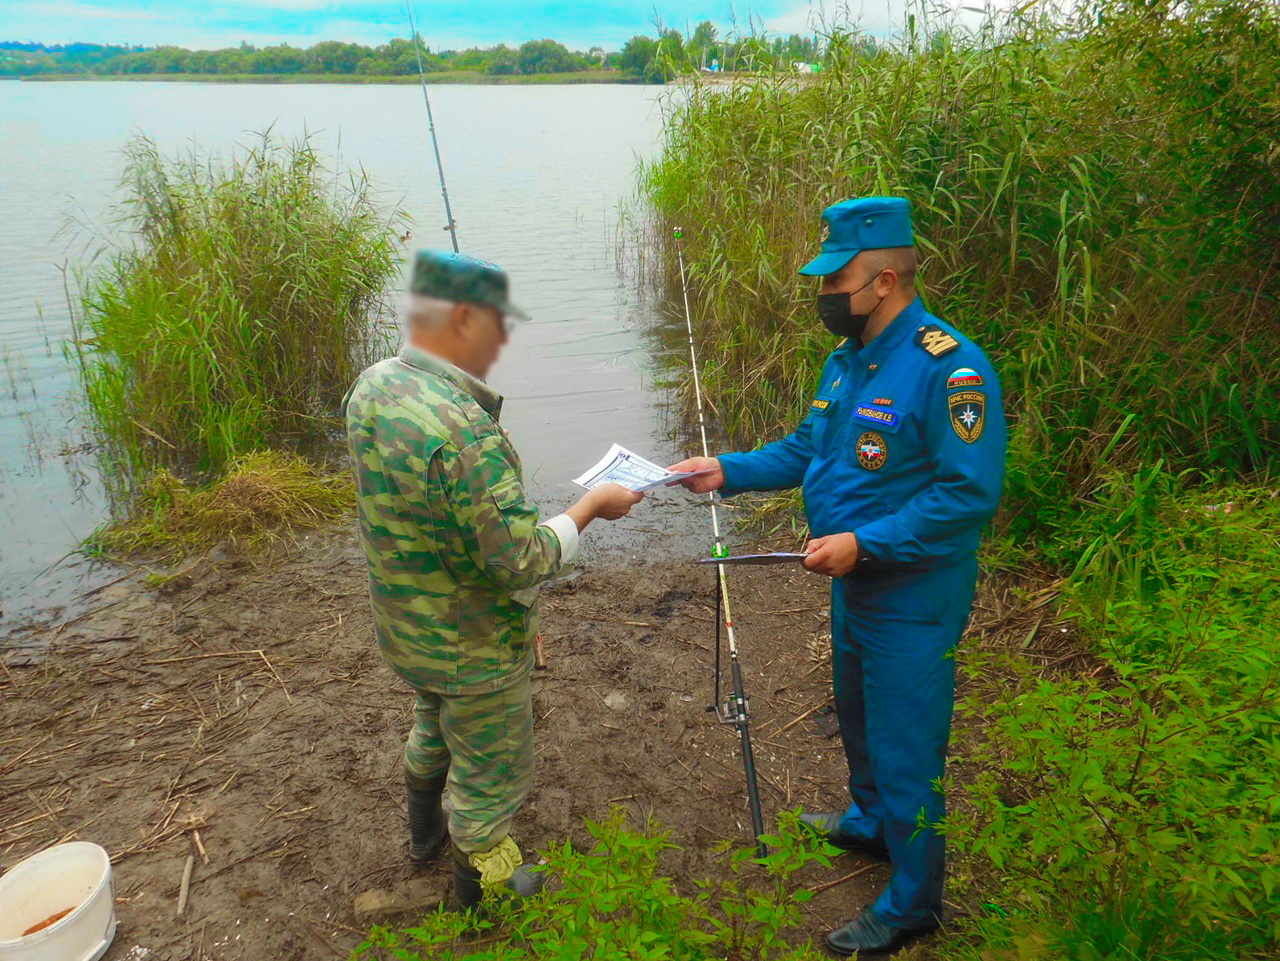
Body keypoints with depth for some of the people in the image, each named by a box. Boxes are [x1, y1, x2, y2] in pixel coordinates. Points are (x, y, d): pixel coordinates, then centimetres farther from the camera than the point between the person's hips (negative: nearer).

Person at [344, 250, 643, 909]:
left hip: (404, 626, 9)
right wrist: (591, 506, -17)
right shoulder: (465, 432, -35)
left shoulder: (370, 387, -8)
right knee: (490, 771, 17)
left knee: (437, 721, 35)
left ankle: (426, 830, 59)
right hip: (472, 648, -8)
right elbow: (526, 563, -31)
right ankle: (484, 892, 41)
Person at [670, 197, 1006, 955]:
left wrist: (864, 542, -28)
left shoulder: (949, 368, -24)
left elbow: (970, 493, -27)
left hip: (913, 600, -9)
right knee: (858, 716, 27)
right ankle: (872, 821, 54)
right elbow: (808, 449, 14)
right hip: (855, 582, 9)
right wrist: (729, 471, 2)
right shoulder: (848, 359, 4)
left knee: (905, 749, 6)